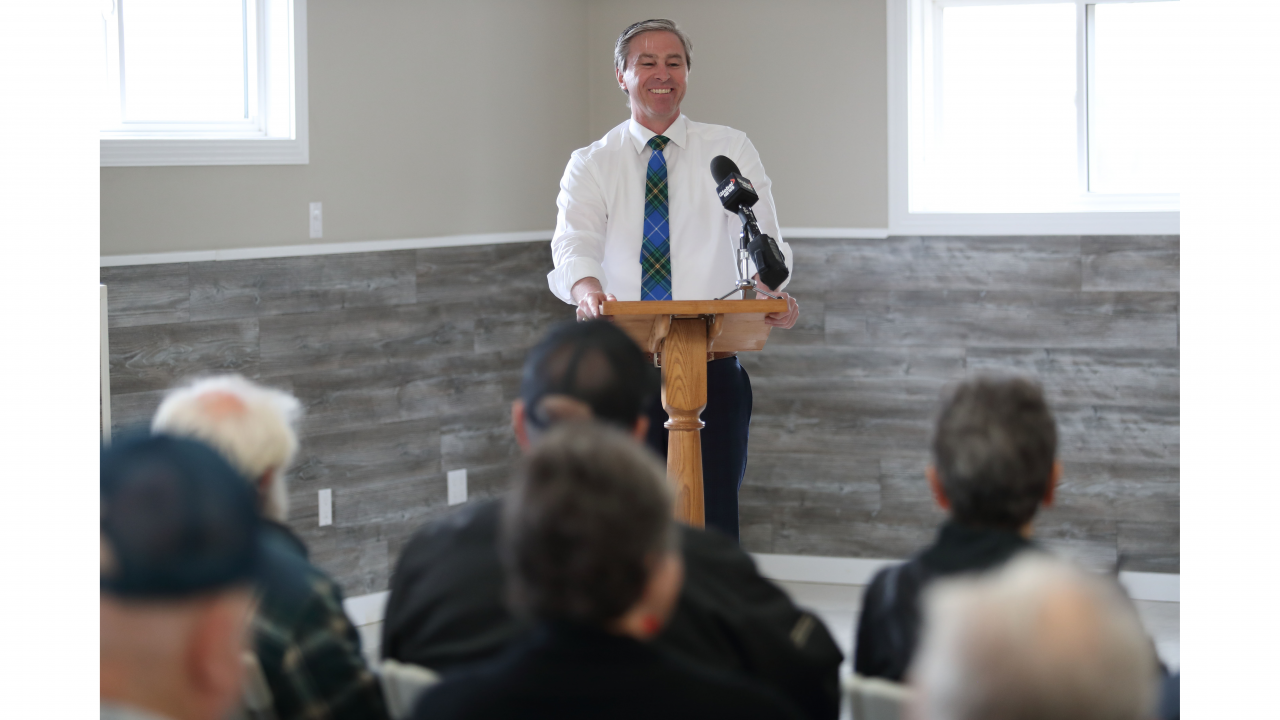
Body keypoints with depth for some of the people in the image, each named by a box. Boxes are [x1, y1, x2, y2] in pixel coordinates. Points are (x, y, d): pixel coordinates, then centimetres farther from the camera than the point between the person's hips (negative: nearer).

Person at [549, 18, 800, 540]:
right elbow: (574, 242, -10)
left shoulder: (730, 151, 8)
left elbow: (758, 237, -4)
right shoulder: (591, 165, 7)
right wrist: (586, 288, -34)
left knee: (714, 528, -2)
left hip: (713, 367, 0)